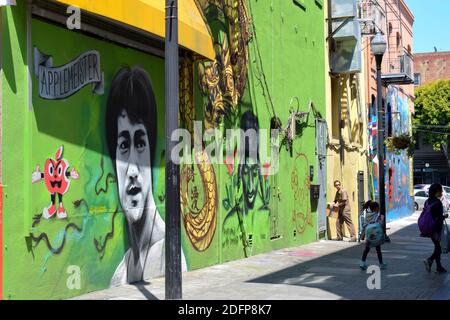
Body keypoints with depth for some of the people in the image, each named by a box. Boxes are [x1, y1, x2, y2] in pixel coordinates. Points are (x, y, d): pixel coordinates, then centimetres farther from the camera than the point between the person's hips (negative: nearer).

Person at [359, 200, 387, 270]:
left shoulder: (367, 215, 5)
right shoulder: (377, 215, -12)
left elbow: (364, 225, 8)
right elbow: (379, 225, -19)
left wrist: (363, 233, 15)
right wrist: (382, 219, -5)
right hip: (376, 235, -4)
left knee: (366, 249, 11)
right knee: (378, 250, 8)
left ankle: (362, 262, 2)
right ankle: (381, 264, 19)